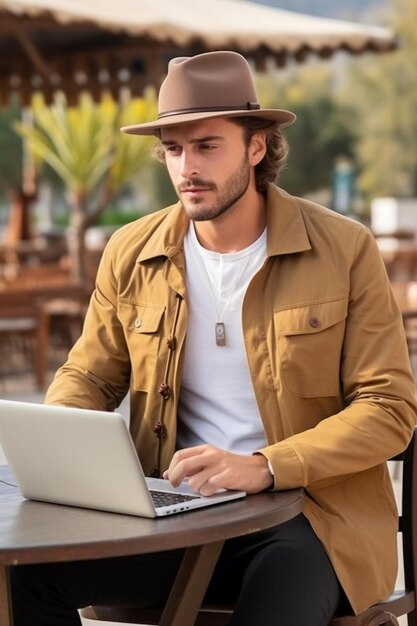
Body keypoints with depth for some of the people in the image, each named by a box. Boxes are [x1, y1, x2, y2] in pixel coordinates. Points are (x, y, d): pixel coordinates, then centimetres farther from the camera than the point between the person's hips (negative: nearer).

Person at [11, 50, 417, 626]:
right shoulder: (132, 254, 6)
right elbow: (88, 378, 17)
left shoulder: (345, 250, -3)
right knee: (28, 569, -21)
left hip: (313, 518, -3)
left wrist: (262, 467, -21)